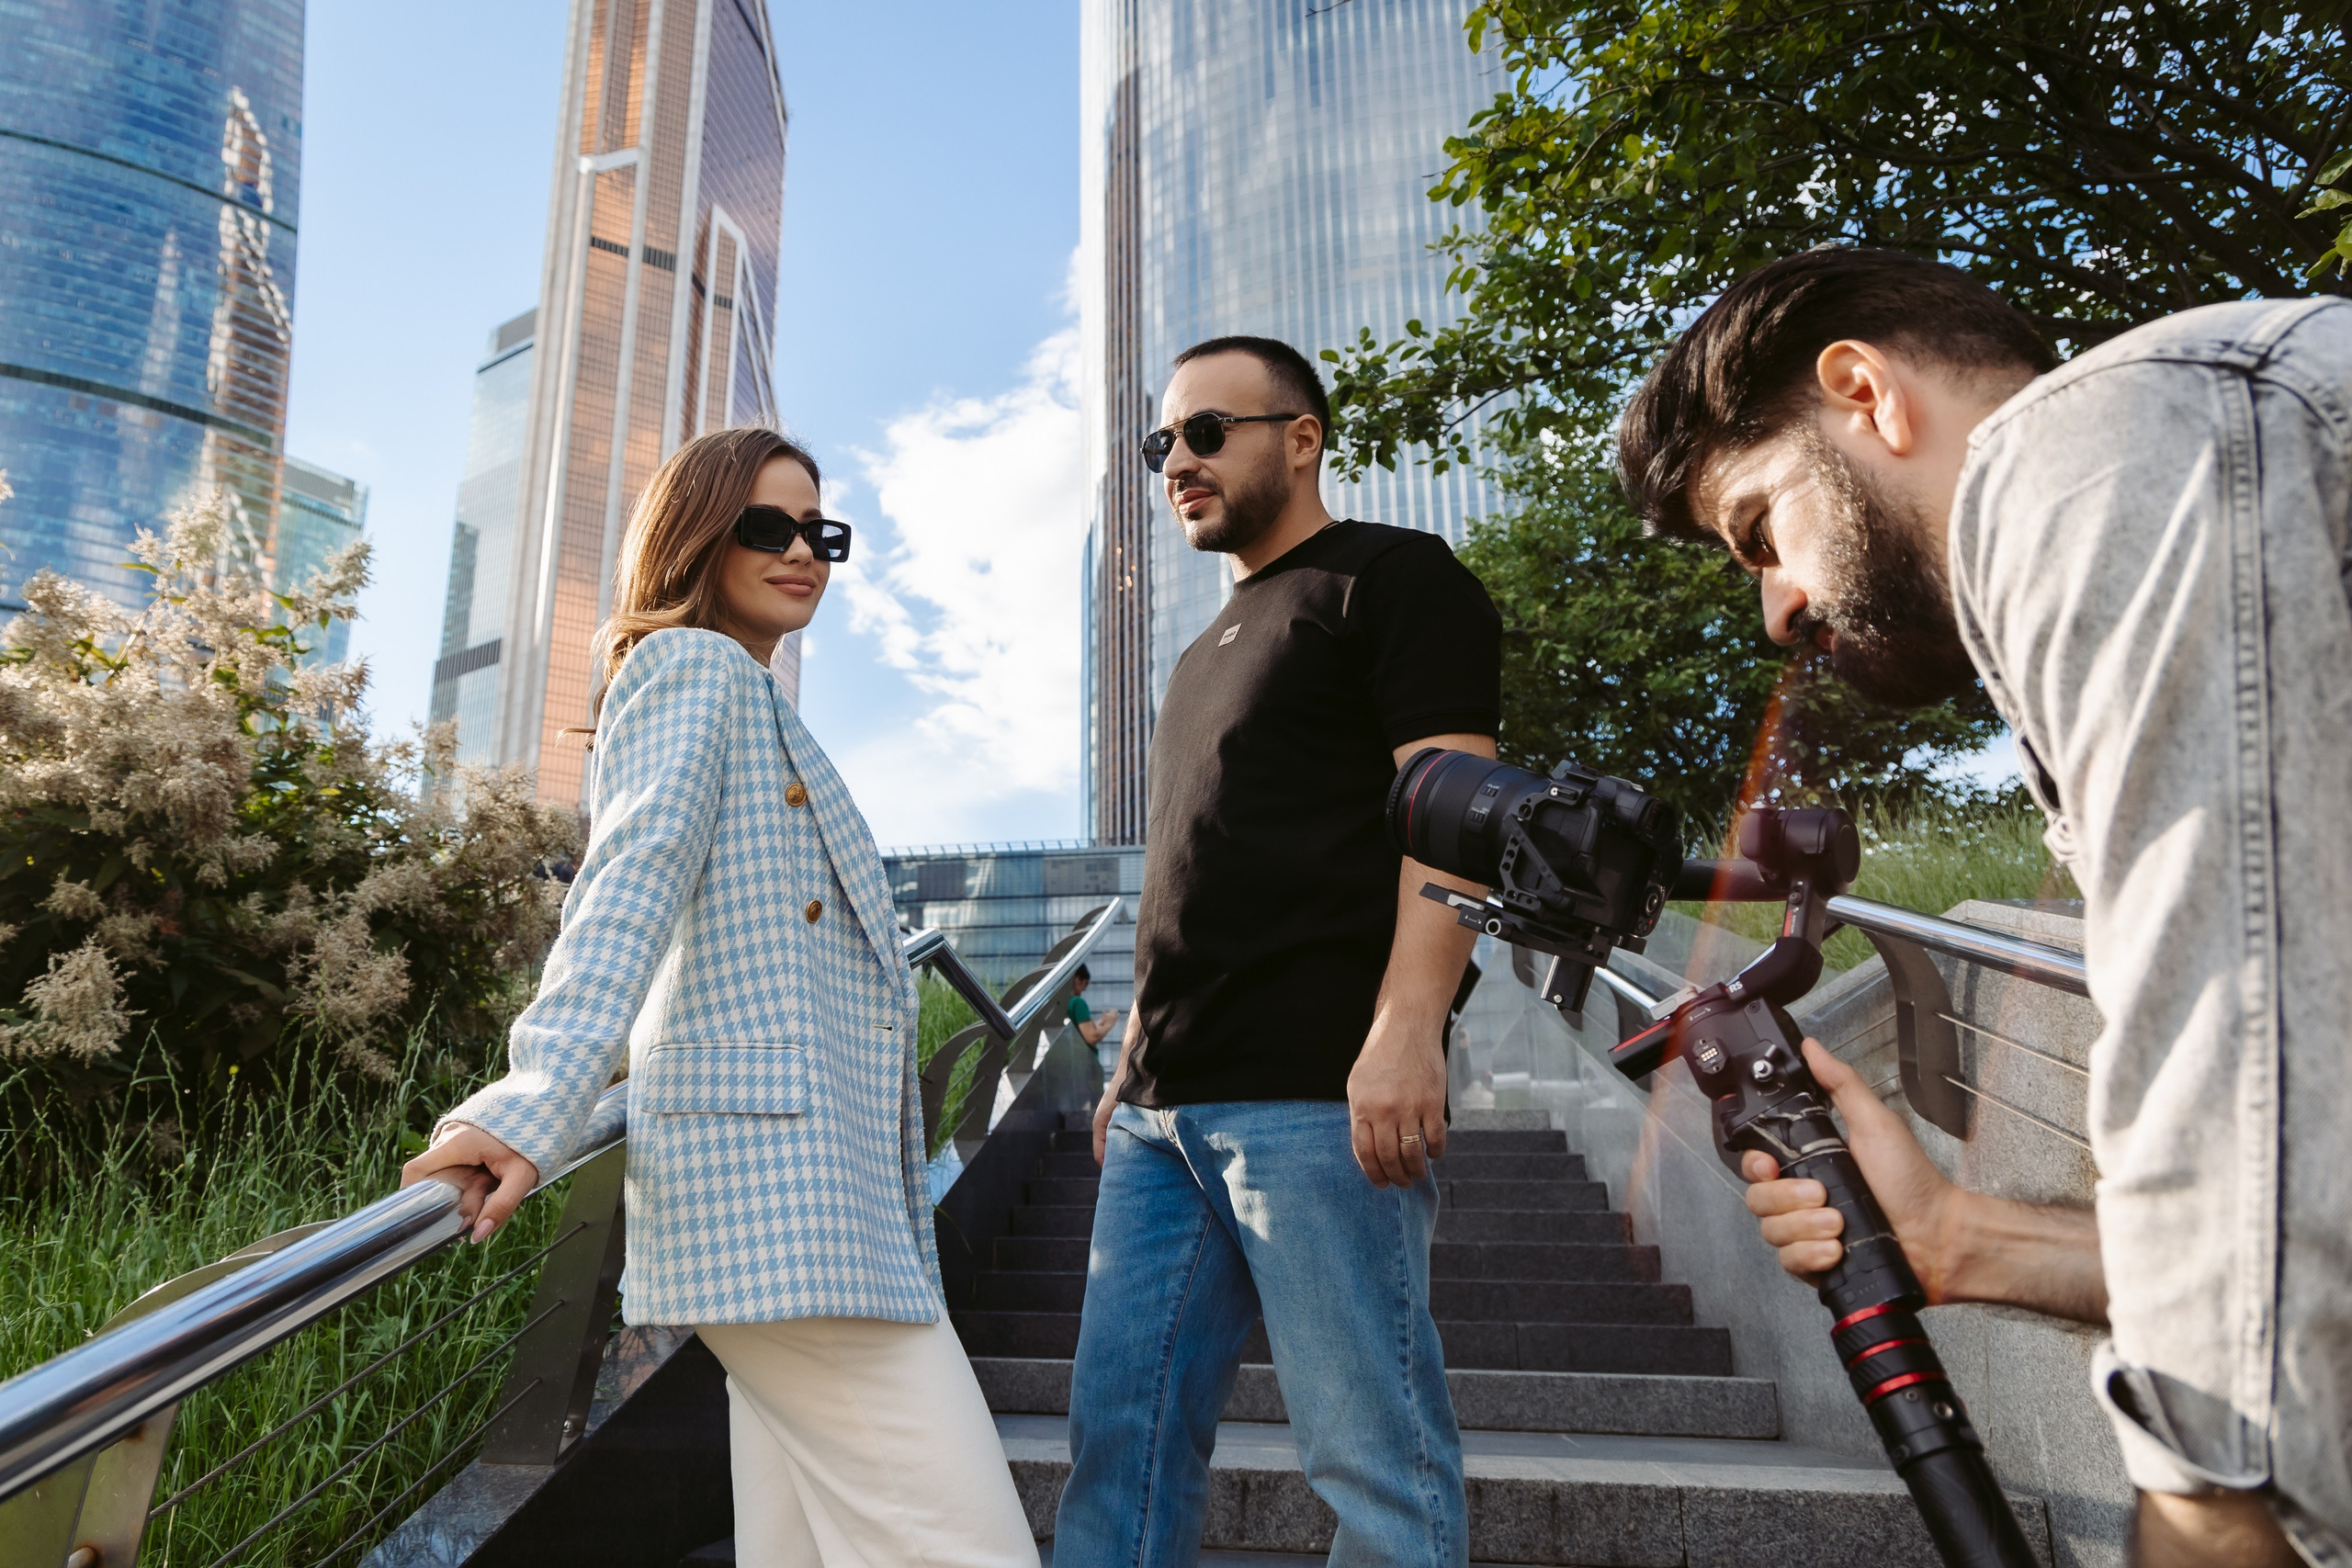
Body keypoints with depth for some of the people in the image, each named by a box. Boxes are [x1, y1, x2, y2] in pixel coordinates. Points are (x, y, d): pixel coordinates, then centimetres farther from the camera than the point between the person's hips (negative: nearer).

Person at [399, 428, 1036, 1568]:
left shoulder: (750, 704, 28)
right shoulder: (695, 667, 0)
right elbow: (635, 875, -18)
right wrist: (538, 1105, -28)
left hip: (827, 1184, 10)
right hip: (774, 1174, -10)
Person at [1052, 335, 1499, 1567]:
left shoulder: (1392, 577, 2)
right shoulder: (1212, 650, 26)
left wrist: (1406, 1031, -22)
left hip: (1316, 1094, -8)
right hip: (1166, 1111, 8)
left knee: (1374, 1457, 0)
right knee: (1120, 1439, 10)